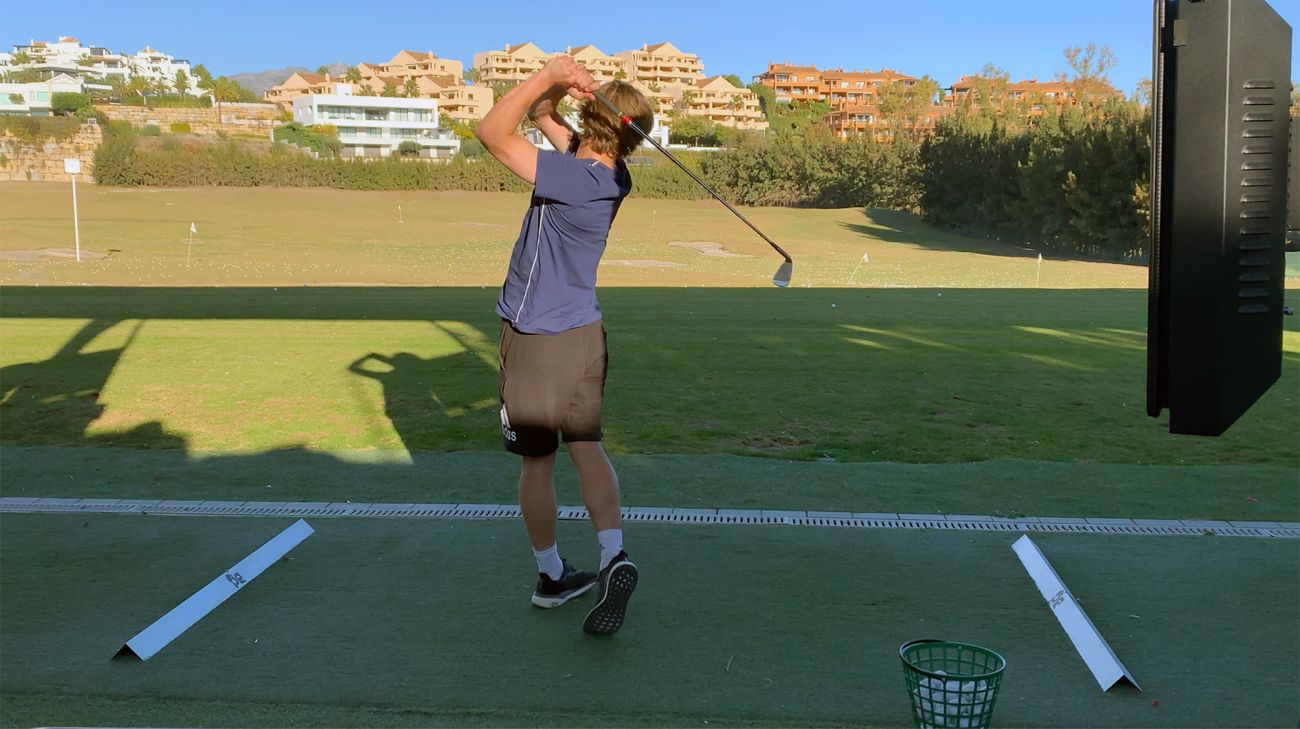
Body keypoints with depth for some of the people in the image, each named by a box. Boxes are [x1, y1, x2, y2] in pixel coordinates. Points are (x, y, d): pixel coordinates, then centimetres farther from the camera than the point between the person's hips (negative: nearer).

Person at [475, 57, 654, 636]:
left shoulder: (577, 180, -24)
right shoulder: (610, 174, -1)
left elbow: (493, 132, -25)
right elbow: (541, 115, 10)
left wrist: (550, 76, -22)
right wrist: (555, 88, -9)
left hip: (534, 338, -7)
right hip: (584, 333, 7)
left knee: (537, 461, 8)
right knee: (587, 446, 11)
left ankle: (552, 575, 20)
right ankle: (612, 555, -5)